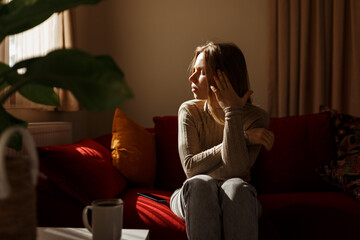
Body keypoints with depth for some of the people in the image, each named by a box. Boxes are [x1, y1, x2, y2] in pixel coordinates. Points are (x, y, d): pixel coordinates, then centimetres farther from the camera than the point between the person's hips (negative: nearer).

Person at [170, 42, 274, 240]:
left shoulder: (256, 117, -8)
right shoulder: (189, 111, -3)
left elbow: (235, 170, -21)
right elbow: (190, 168, -13)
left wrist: (232, 112, -21)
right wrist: (243, 138, -18)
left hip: (235, 200, -1)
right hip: (193, 196, 1)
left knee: (235, 186, -35)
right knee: (200, 183, -34)